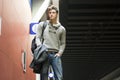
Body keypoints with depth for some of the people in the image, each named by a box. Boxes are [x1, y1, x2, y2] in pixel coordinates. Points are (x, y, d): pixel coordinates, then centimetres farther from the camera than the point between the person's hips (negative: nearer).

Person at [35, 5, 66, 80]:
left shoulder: (62, 29, 14)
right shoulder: (42, 24, 11)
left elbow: (63, 43, 15)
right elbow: (38, 37, 8)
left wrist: (59, 53, -2)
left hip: (55, 55, 1)